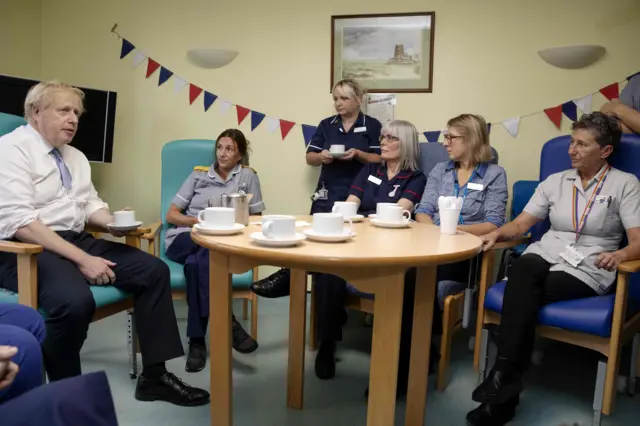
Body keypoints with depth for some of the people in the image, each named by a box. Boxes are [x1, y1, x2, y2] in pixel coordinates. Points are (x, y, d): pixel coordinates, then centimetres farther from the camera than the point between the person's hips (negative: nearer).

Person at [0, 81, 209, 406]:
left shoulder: (76, 156, 16)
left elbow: (91, 205, 20)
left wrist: (113, 223, -5)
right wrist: (82, 259, -24)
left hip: (77, 241, 8)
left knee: (153, 270, -9)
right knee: (75, 301, -37)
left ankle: (154, 376, -1)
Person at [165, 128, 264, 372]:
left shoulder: (248, 176, 9)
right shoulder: (199, 175, 14)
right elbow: (171, 215, 11)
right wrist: (200, 221, -8)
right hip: (184, 239, 1)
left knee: (196, 263, -35)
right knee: (204, 253, -35)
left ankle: (197, 341, -31)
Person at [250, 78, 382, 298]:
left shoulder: (372, 126, 4)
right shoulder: (326, 125, 14)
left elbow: (382, 160, 1)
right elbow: (309, 158, 14)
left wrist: (358, 154, -16)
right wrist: (321, 157, -9)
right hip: (327, 193, 3)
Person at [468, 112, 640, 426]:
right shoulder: (555, 181, 14)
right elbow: (520, 225, 10)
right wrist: (497, 233, -11)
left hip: (588, 269, -3)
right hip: (546, 255, 3)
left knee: (521, 293, -31)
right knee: (521, 270, -34)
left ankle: (504, 376, -25)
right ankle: (505, 386, -35)